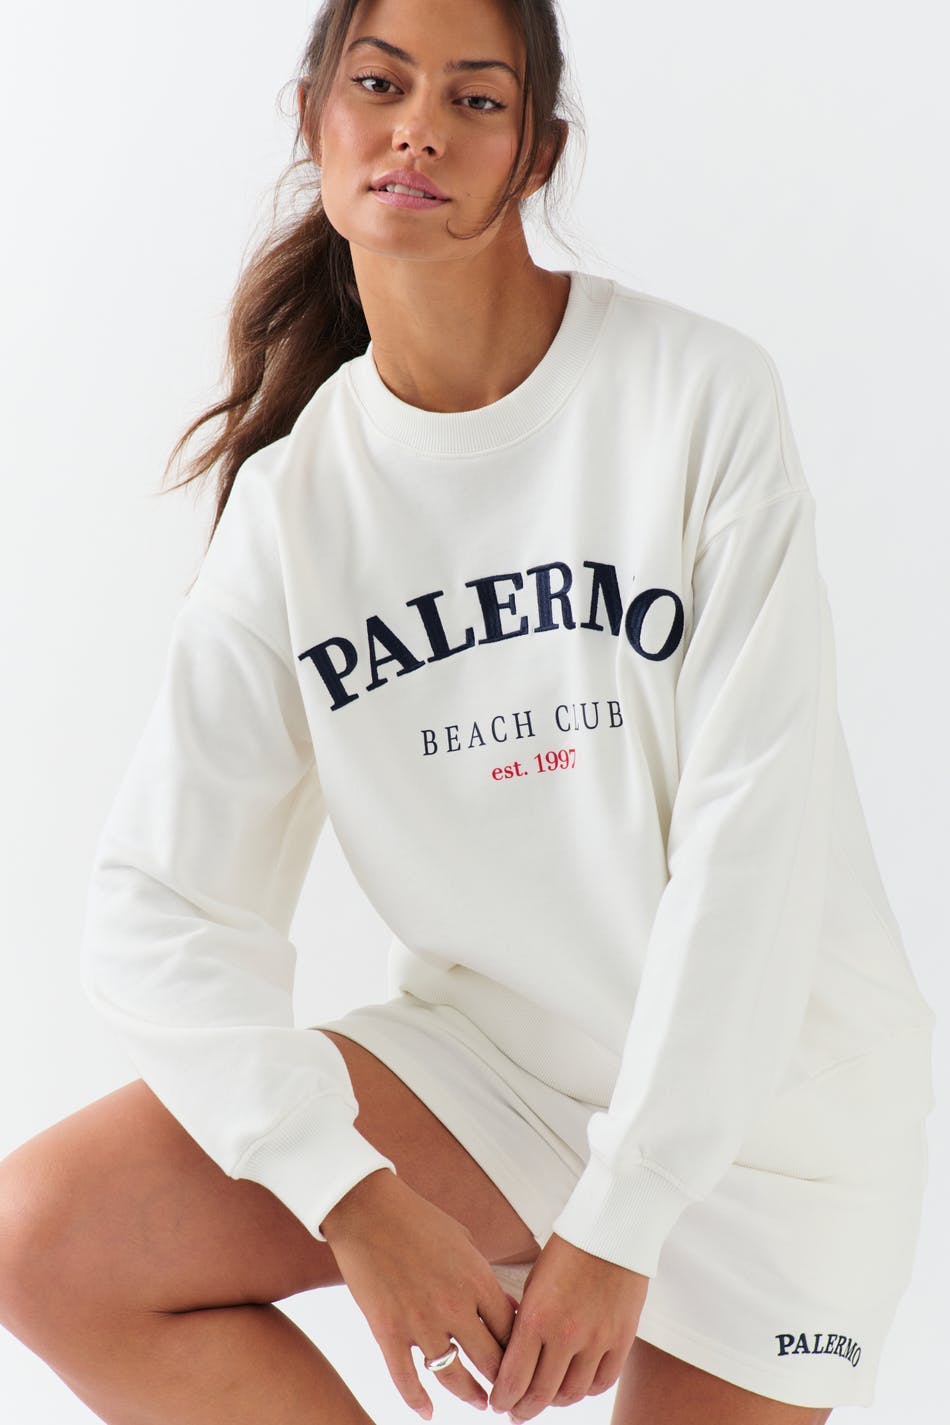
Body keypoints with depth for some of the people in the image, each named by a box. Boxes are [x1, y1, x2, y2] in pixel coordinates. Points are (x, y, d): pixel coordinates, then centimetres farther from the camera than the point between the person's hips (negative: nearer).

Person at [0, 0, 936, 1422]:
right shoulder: (295, 498, -3)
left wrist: (620, 1222, -18)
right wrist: (354, 1197, -20)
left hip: (768, 1076, -2)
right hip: (489, 1053, 3)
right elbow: (159, 909, -7)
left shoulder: (699, 392, -13)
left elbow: (752, 835, -17)